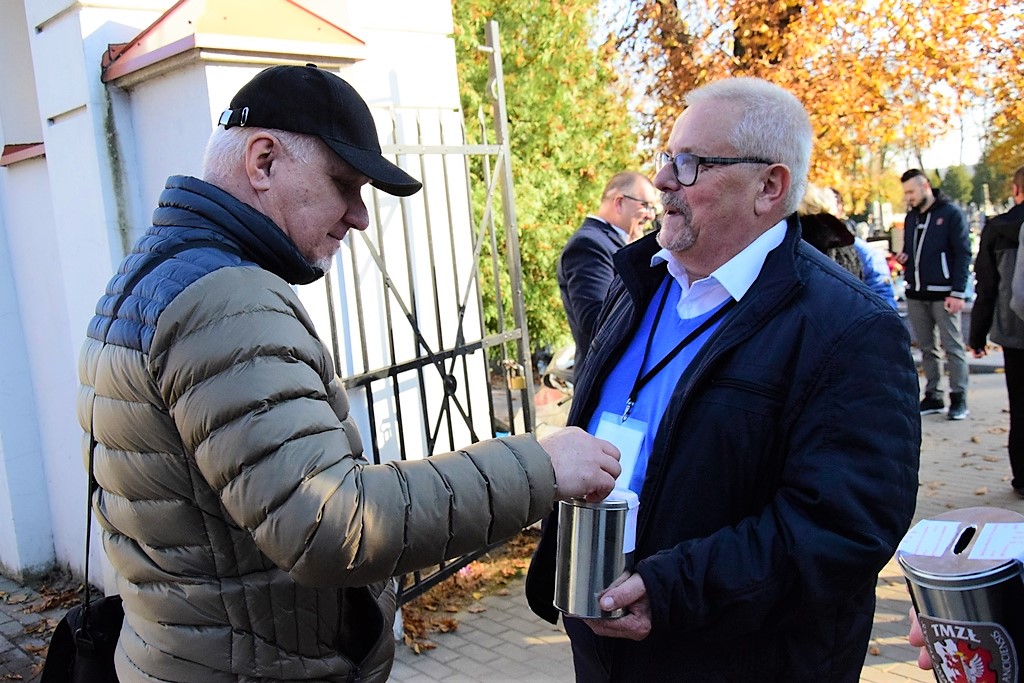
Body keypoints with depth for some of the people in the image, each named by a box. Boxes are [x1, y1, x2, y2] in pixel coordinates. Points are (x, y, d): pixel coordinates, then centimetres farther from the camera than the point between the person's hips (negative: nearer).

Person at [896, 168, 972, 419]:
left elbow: (963, 254, -8)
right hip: (916, 294, 6)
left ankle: (958, 398, 4)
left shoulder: (951, 213, -4)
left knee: (952, 346, -1)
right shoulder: (911, 217, 14)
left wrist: (958, 292, -14)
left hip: (943, 293, -6)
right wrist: (904, 257, -2)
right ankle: (932, 396, 15)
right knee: (926, 348, 8)